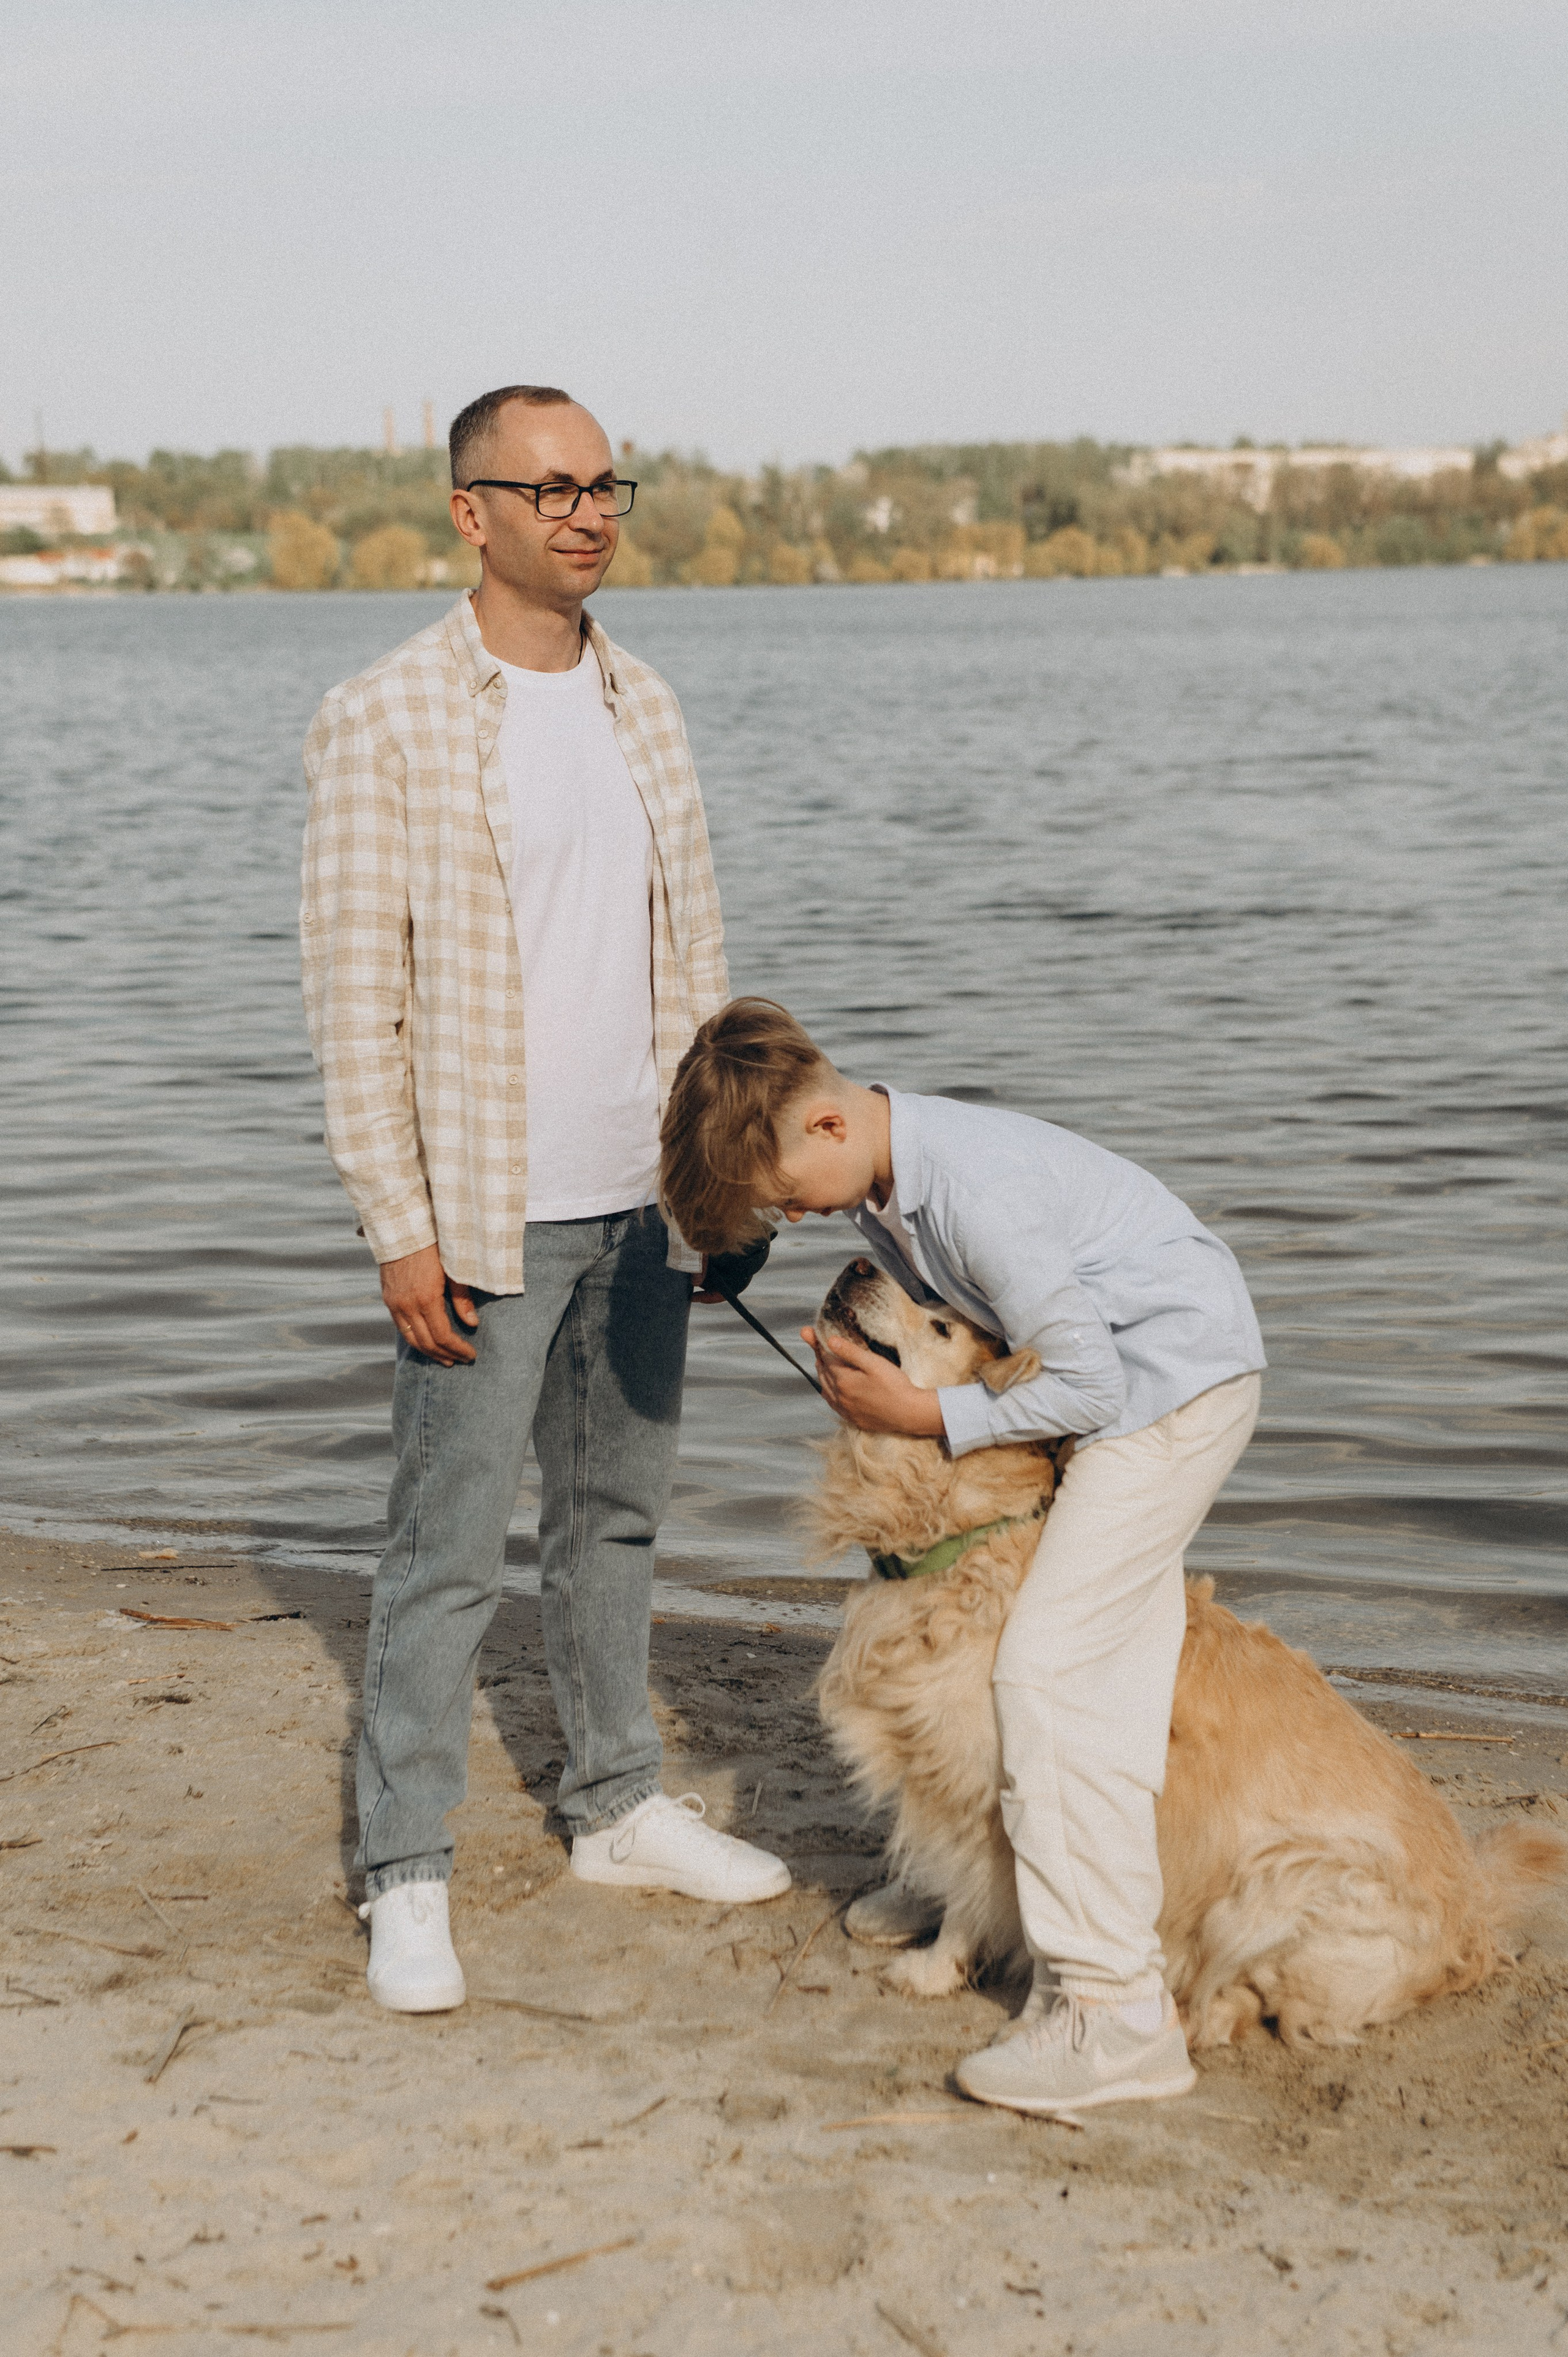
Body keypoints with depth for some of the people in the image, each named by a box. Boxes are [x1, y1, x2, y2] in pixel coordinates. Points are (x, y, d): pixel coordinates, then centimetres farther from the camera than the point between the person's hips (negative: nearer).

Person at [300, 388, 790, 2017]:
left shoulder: (643, 708, 10)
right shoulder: (384, 721, -9)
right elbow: (354, 991, -11)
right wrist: (400, 1228, -15)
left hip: (644, 1204, 6)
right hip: (481, 1214, -6)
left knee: (617, 1518, 17)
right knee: (448, 1550, -2)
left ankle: (617, 1806, 31)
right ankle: (405, 1876, 9)